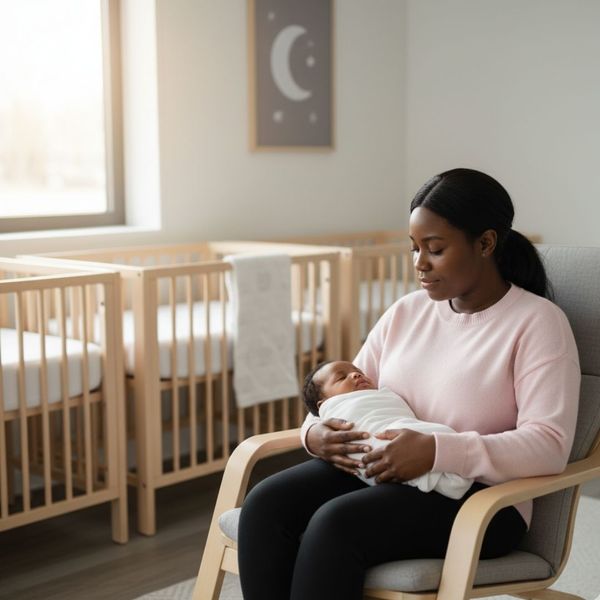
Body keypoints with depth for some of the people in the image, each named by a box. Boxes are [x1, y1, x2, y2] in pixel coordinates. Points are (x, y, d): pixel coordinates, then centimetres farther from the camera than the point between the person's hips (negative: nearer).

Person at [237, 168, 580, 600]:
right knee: (266, 504, -22)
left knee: (335, 524, -32)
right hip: (375, 472, 6)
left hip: (478, 499, -6)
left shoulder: (538, 321, -5)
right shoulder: (406, 312, 13)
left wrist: (437, 451, -28)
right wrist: (316, 431, -8)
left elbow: (549, 446, -16)